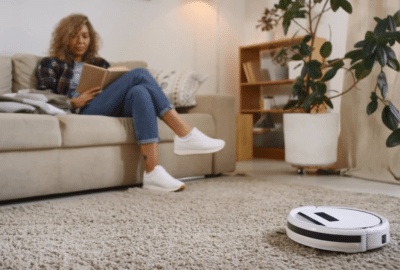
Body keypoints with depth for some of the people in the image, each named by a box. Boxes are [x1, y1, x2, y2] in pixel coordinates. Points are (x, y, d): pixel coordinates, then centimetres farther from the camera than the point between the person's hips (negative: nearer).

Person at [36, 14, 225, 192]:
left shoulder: (99, 63, 30)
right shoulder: (50, 64, 17)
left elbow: (112, 95, 25)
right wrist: (74, 102, -13)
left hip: (109, 110, 5)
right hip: (78, 113, -5)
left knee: (139, 92, -30)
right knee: (139, 74, -22)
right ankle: (186, 135, -33)